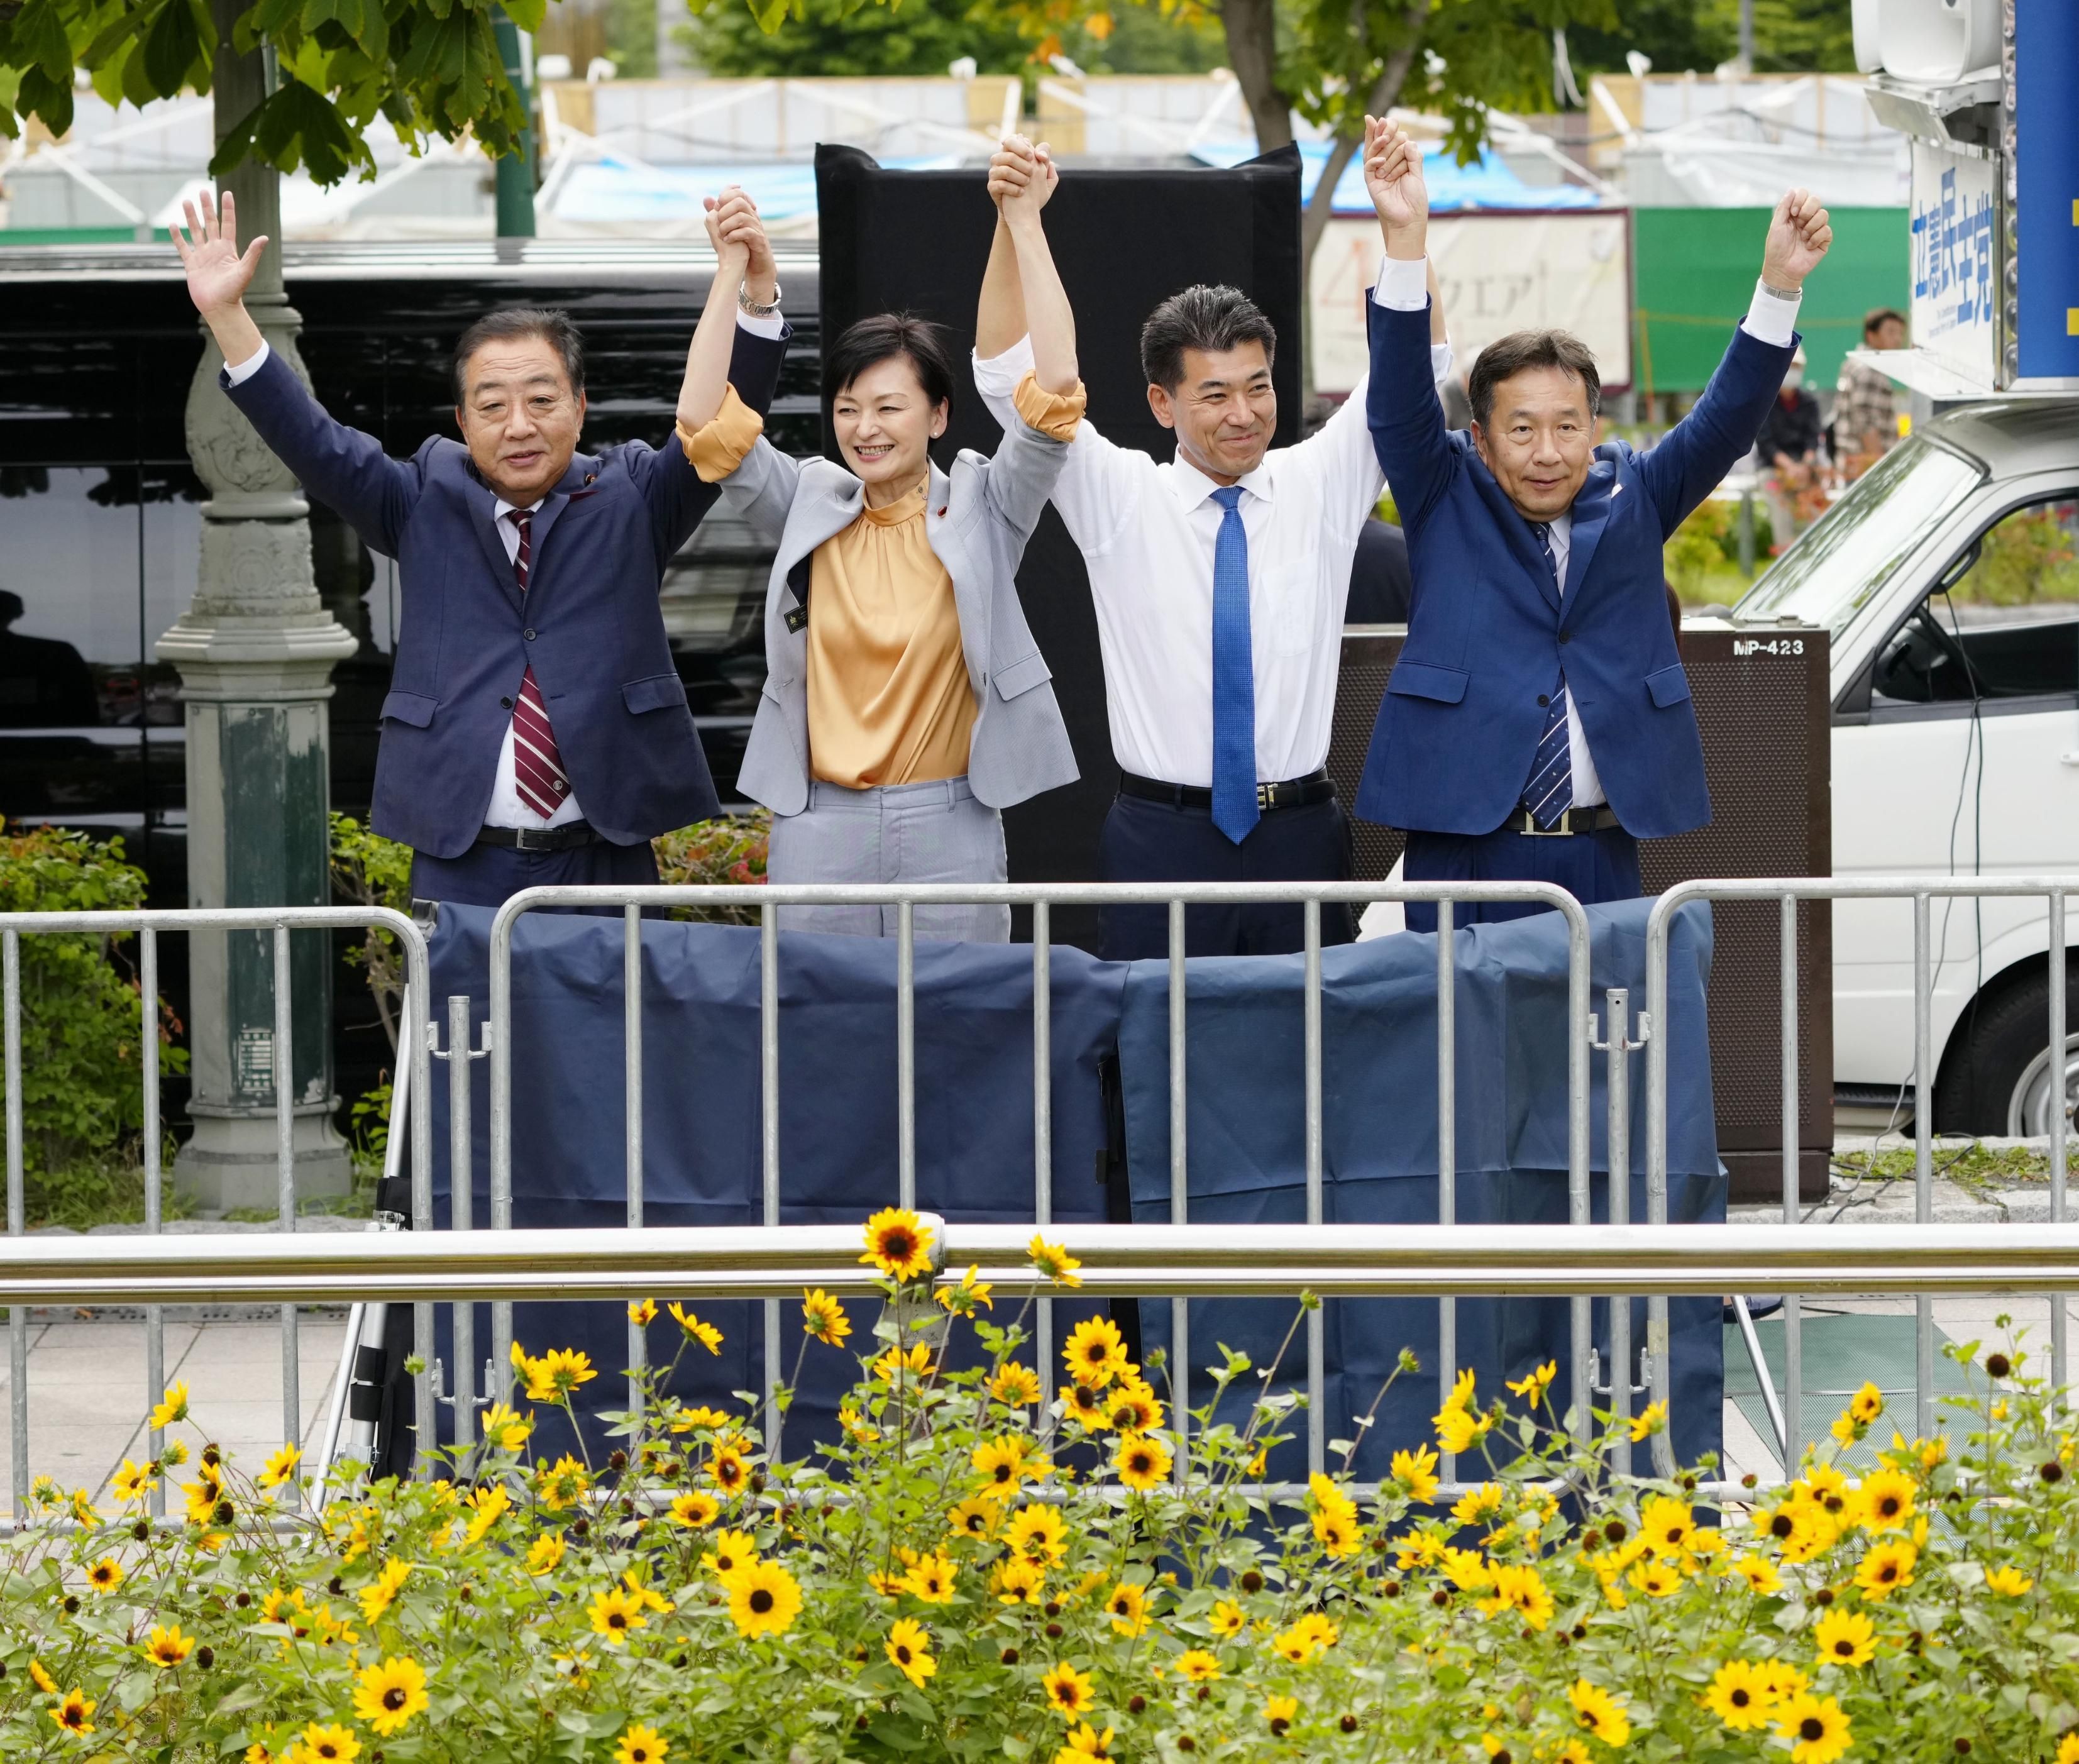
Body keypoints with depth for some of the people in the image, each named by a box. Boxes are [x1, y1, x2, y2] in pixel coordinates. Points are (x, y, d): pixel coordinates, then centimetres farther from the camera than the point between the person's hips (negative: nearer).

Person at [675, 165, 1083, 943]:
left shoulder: (981, 509, 1)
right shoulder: (809, 508, 7)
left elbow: (1055, 393, -11)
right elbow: (704, 422, -3)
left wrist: (1024, 228, -13)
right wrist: (731, 269, -6)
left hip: (951, 829, -2)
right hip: (819, 828, 2)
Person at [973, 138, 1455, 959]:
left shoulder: (1320, 488, 6)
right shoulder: (1120, 500, 3)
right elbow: (1009, 373, -5)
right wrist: (1014, 221, -18)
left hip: (1300, 832, 1)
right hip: (1163, 837, -1)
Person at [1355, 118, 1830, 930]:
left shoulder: (1632, 497, 9)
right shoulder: (1446, 499, 3)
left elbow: (1726, 421, -2)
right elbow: (1399, 404, -11)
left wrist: (1780, 284, -18)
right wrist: (1406, 242, -27)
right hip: (1466, 855, -2)